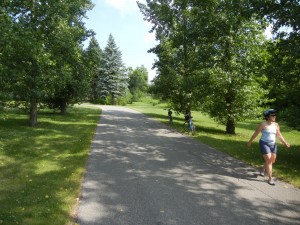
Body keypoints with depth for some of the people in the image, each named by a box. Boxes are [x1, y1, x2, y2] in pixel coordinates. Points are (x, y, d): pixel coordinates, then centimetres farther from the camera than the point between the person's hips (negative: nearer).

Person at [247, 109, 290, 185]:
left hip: (273, 145, 6)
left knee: (272, 161, 13)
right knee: (268, 160, -10)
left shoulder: (276, 125, 3)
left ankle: (263, 168, 41)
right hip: (264, 144, -6)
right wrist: (250, 141, 0)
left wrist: (285, 143, -11)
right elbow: (255, 133, -5)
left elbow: (279, 135, 3)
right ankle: (270, 178, -1)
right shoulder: (263, 124, -12)